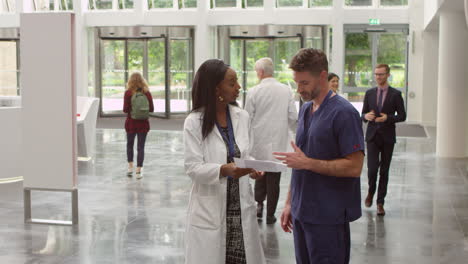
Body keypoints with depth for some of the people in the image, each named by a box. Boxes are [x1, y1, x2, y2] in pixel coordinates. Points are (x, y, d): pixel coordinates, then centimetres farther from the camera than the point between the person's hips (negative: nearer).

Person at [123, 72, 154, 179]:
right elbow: (151, 109, -3)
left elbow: (125, 109, -13)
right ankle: (139, 171, 5)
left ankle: (130, 167, 15)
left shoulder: (128, 93, -10)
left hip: (131, 123, -1)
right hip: (143, 123, 1)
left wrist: (130, 109, 9)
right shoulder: (147, 93, -4)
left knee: (130, 144, 19)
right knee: (141, 146, 6)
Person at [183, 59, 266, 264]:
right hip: (210, 211, -3)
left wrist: (251, 167, -7)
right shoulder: (194, 122, -7)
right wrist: (223, 170, -29)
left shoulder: (242, 117, 5)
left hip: (241, 208, 4)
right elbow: (193, 168, -12)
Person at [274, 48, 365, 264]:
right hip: (301, 213, 7)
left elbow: (354, 167, -17)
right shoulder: (305, 109, 11)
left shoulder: (343, 113, -13)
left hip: (328, 216, -7)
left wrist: (307, 163, -19)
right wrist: (289, 203, 14)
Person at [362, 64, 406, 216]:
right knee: (372, 168, -9)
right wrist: (366, 116, -13)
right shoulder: (369, 93, 8)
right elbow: (363, 114, 11)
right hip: (372, 136, 1)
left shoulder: (395, 94, 0)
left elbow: (402, 116, 0)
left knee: (384, 171, 3)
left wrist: (387, 118, -17)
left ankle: (380, 202, 12)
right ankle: (371, 192, 21)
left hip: (387, 137, -1)